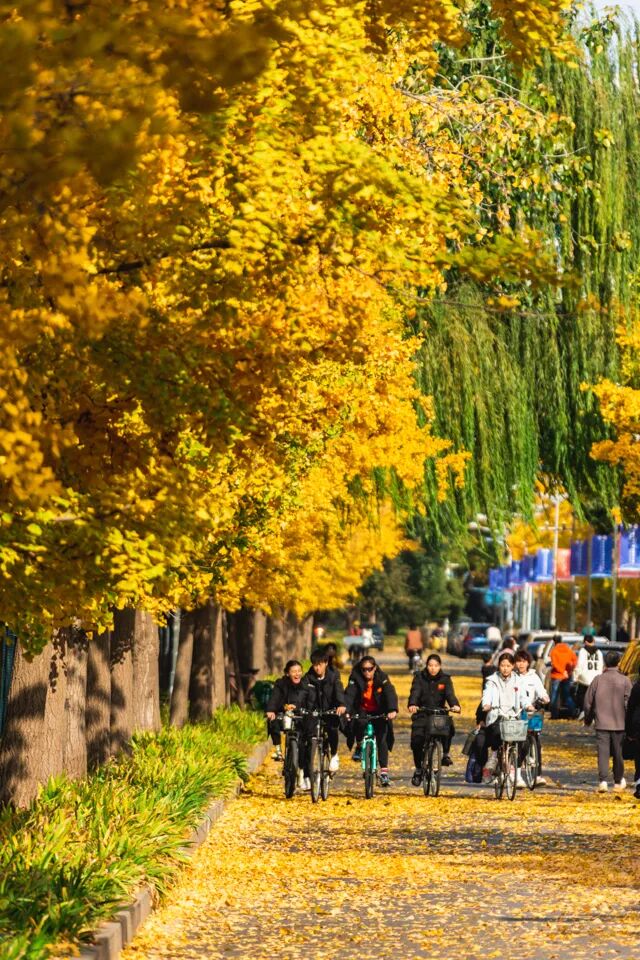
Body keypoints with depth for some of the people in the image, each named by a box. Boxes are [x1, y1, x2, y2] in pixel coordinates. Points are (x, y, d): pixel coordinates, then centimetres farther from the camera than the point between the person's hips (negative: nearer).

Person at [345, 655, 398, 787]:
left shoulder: (382, 678, -14)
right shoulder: (356, 679, -13)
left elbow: (390, 693, -26)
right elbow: (349, 695, -24)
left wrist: (392, 710, -44)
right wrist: (346, 710, -42)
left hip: (379, 712, 0)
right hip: (362, 711, 0)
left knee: (382, 739, -14)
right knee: (360, 723, -33)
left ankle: (384, 771, -11)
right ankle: (359, 745, -3)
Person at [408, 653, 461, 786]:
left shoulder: (445, 679, 4)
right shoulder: (419, 678, 2)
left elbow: (450, 694, -13)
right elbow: (415, 693, -15)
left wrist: (455, 705, -35)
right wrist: (412, 704, -37)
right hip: (422, 714, 0)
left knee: (449, 728, -31)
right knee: (416, 740, -17)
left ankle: (445, 753, -6)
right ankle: (418, 769, 5)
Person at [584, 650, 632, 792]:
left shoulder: (598, 680, -1)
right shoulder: (624, 680, -5)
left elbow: (588, 702, 4)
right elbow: (628, 703, -5)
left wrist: (588, 720, 19)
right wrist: (629, 722, 6)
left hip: (602, 723, 0)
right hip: (619, 723, 0)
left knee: (603, 752, -2)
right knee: (618, 753, 12)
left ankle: (602, 781, -16)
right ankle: (618, 781, 24)